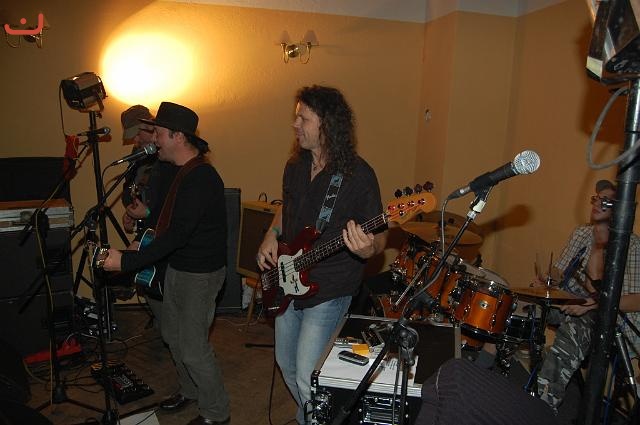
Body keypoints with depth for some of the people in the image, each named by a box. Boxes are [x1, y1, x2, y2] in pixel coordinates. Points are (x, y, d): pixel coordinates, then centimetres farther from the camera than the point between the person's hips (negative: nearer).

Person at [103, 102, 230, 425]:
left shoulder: (200, 178, -25)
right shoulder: (185, 172, 8)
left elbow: (178, 234, -30)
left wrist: (127, 261, -29)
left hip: (200, 274, -10)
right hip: (178, 268, 11)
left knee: (193, 347, -1)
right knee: (173, 335, 22)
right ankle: (190, 391, 43)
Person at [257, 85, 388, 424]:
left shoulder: (358, 174, -17)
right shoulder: (295, 165, 3)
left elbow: (379, 236, -13)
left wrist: (368, 249, -36)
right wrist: (272, 236, 2)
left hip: (328, 290, -7)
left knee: (307, 378, -5)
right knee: (286, 364, 21)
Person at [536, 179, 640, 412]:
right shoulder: (580, 234, 7)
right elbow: (559, 271, 15)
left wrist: (593, 304, -30)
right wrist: (545, 283, -8)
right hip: (573, 304, 6)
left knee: (572, 330, -36)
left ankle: (545, 408, -30)